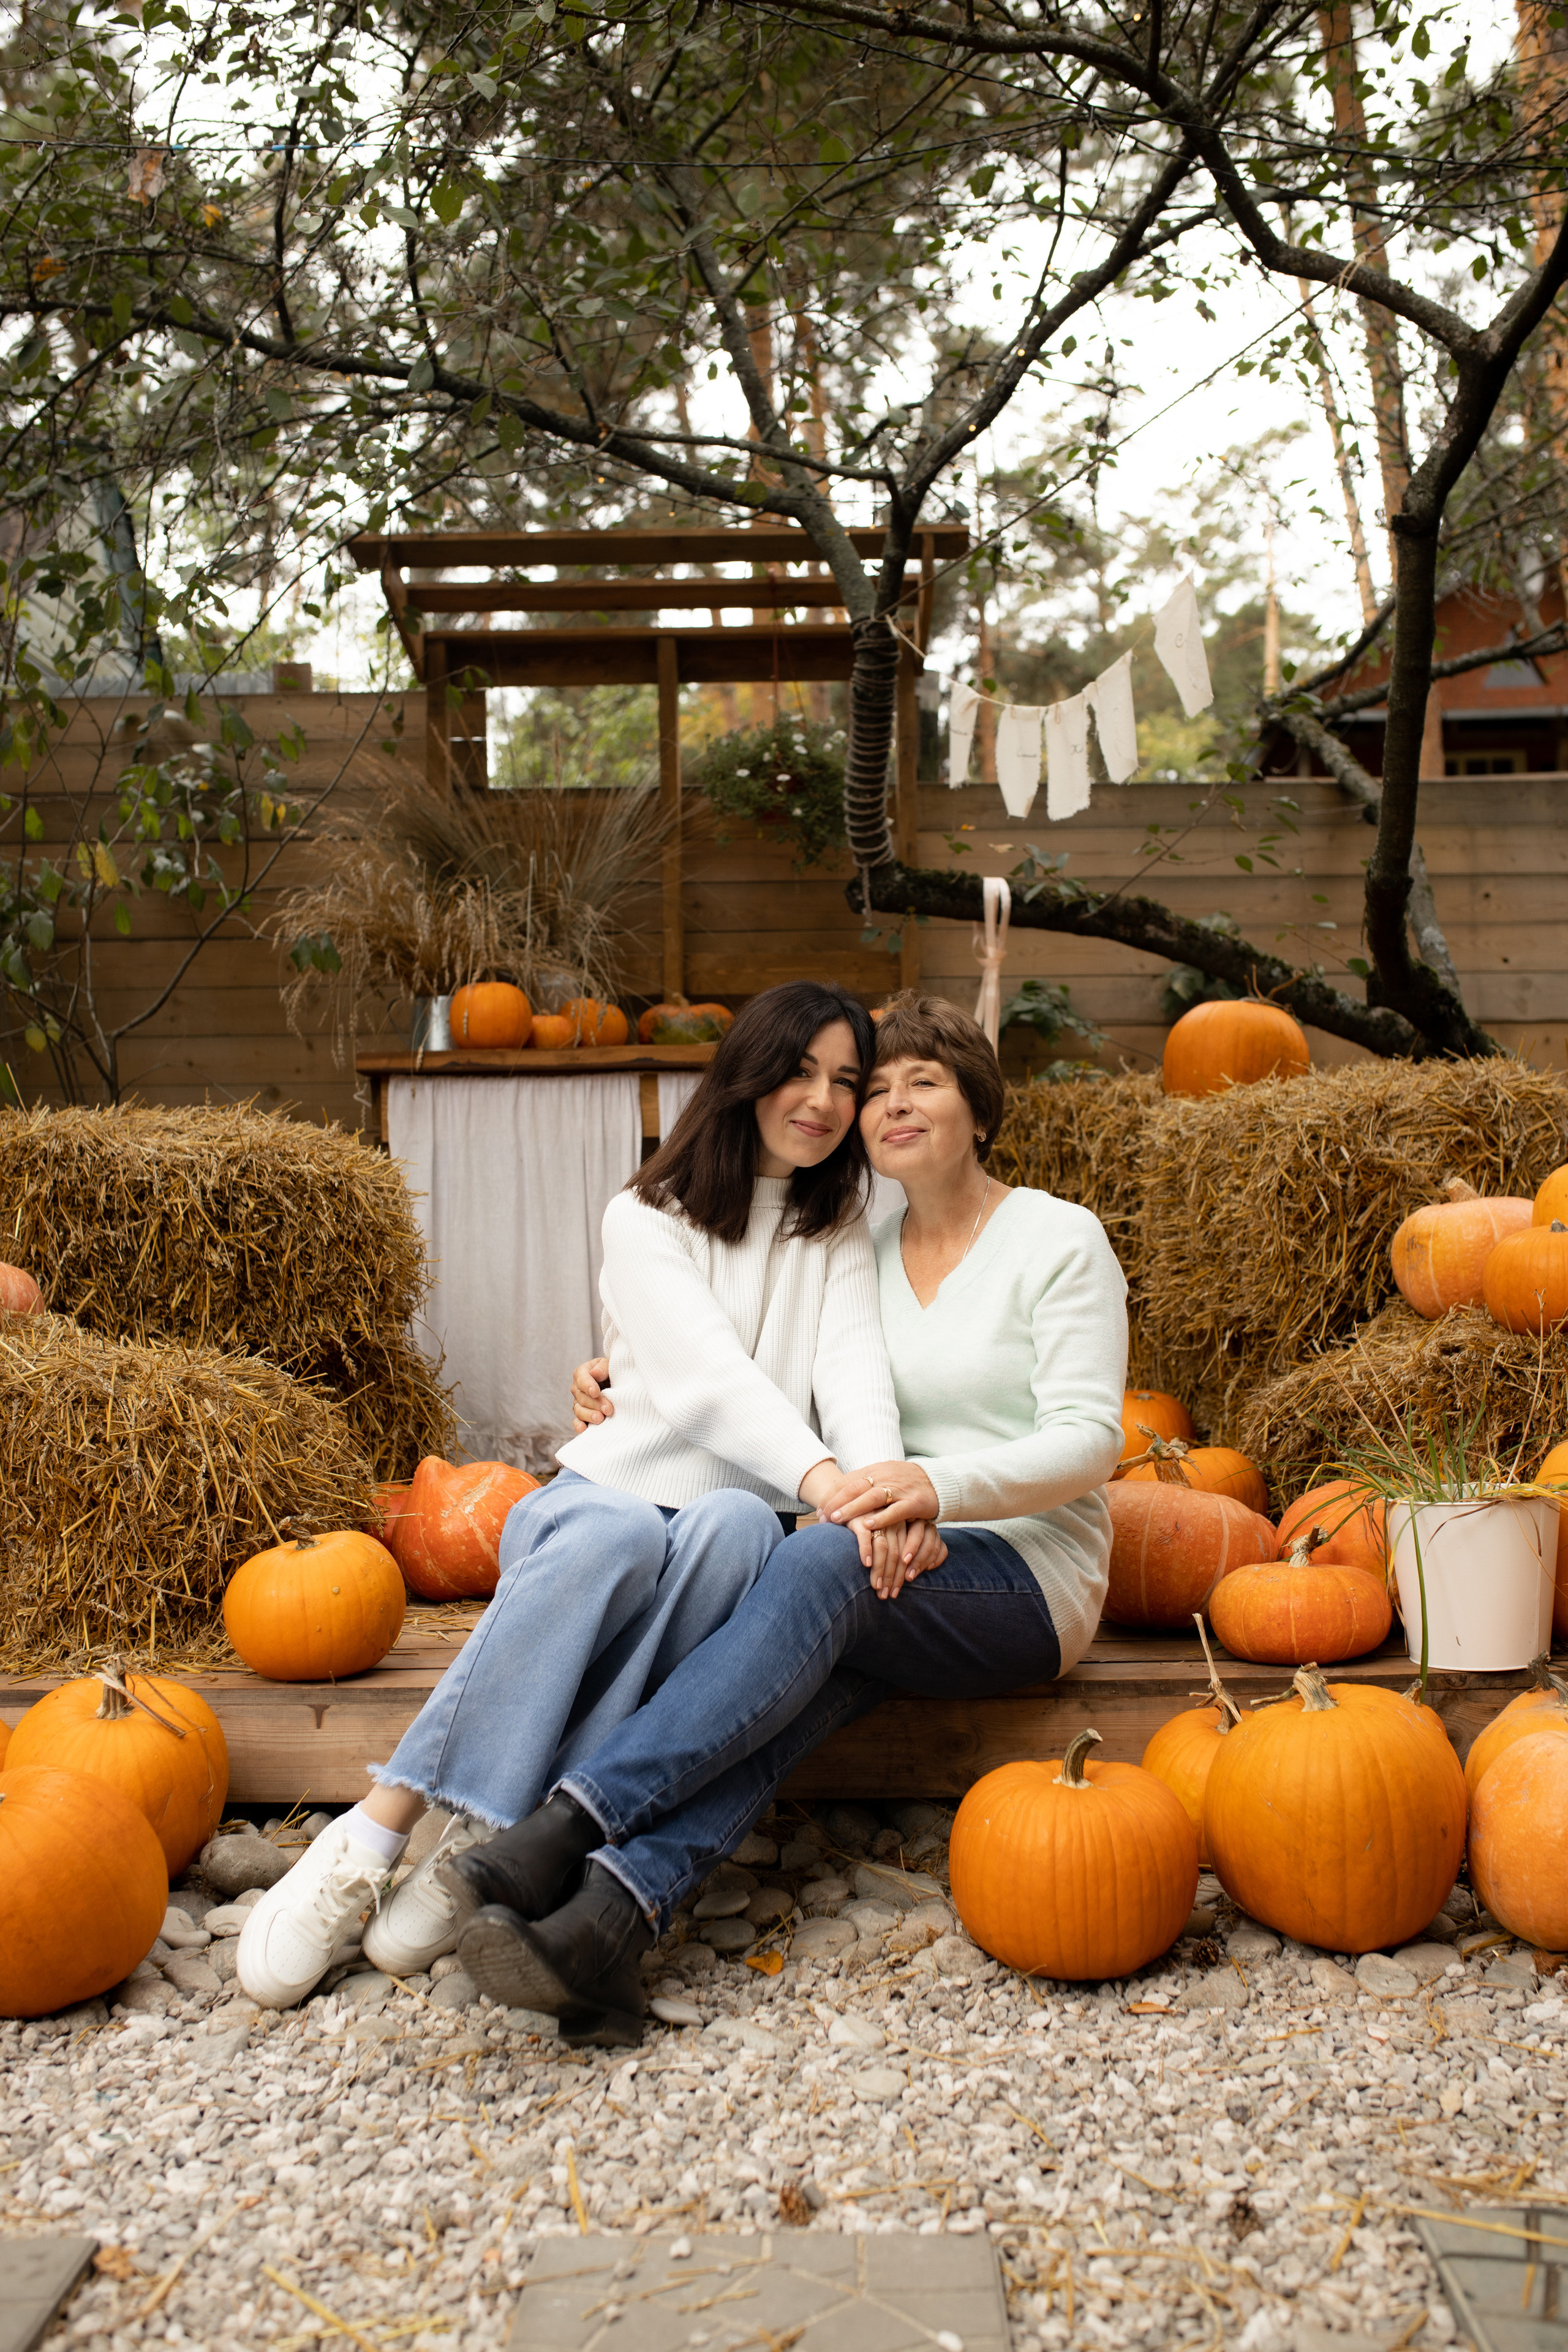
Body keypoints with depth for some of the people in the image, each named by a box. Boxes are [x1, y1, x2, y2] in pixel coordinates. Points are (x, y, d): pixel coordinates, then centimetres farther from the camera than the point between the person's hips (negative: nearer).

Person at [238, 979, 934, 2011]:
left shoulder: (843, 1236, 14)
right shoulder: (649, 1219, 3)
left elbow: (854, 1370, -5)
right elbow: (705, 1375, -14)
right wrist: (820, 1476, -33)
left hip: (744, 1513, 2)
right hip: (612, 1490, -2)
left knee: (737, 1525, -36)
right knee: (615, 1538, -39)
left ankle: (486, 1845, -36)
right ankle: (374, 1835, -36)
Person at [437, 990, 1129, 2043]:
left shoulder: (1058, 1239, 0)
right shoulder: (859, 1251, 16)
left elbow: (1090, 1440, -10)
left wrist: (936, 1486, -28)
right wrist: (631, 1385, 8)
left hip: (1023, 1574, -4)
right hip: (899, 1566, 4)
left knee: (820, 1562, -35)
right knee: (803, 1673, -32)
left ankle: (567, 1829, -45)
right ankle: (613, 1917, -51)